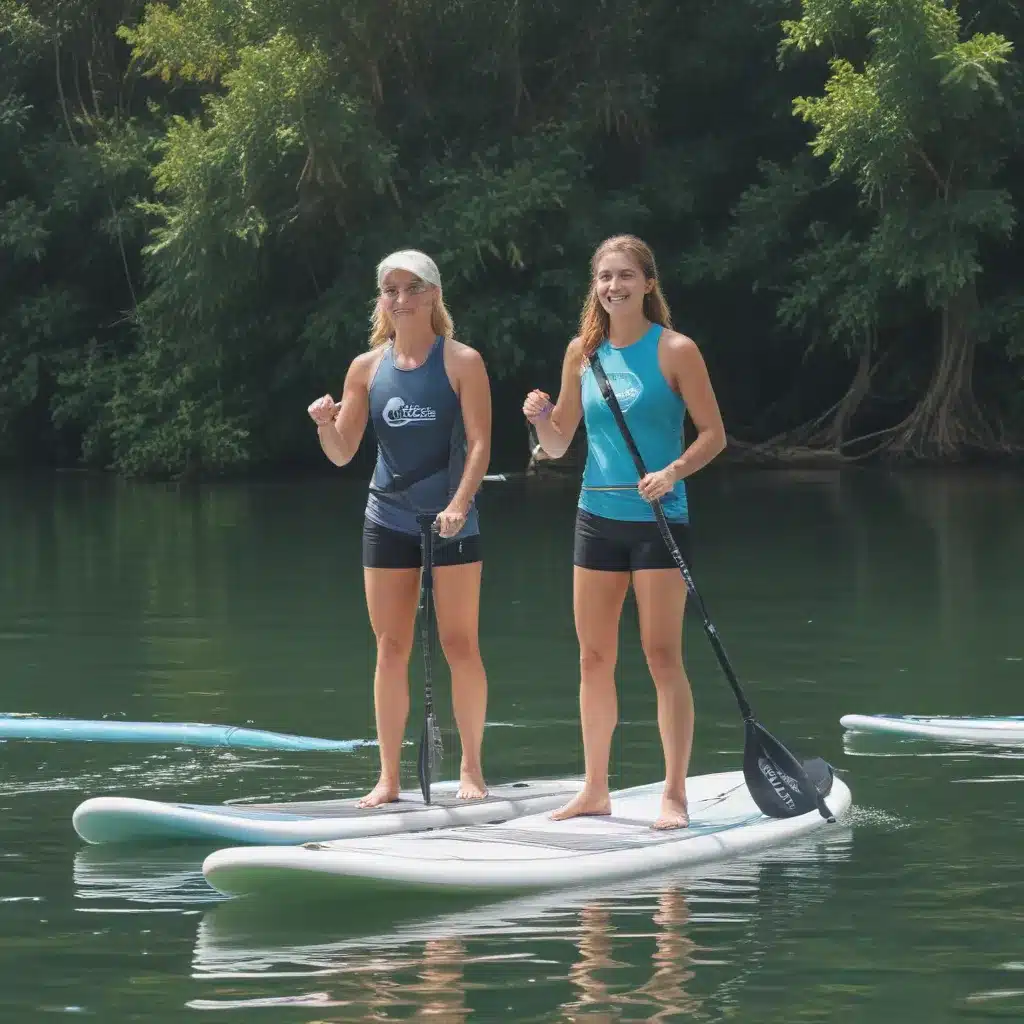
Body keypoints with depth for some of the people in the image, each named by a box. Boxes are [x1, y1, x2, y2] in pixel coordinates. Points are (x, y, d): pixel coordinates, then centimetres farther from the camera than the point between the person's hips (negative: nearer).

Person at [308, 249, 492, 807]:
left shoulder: (461, 362, -3)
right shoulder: (367, 367, 6)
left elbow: (479, 442, -8)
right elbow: (342, 453, 7)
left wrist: (460, 504, -22)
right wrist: (325, 424, -15)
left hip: (451, 520, -3)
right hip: (387, 521, 3)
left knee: (460, 645, -1)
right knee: (391, 649, 3)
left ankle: (471, 767, 10)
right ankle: (388, 777, 7)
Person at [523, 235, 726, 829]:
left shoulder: (674, 350, -6)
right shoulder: (583, 352, 8)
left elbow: (714, 434, -6)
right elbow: (558, 446, 12)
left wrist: (673, 472, -22)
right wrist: (541, 419, -9)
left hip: (658, 518, -5)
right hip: (597, 517, 5)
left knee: (663, 656, -7)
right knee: (594, 659, 8)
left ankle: (675, 795, -3)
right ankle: (595, 790, 17)